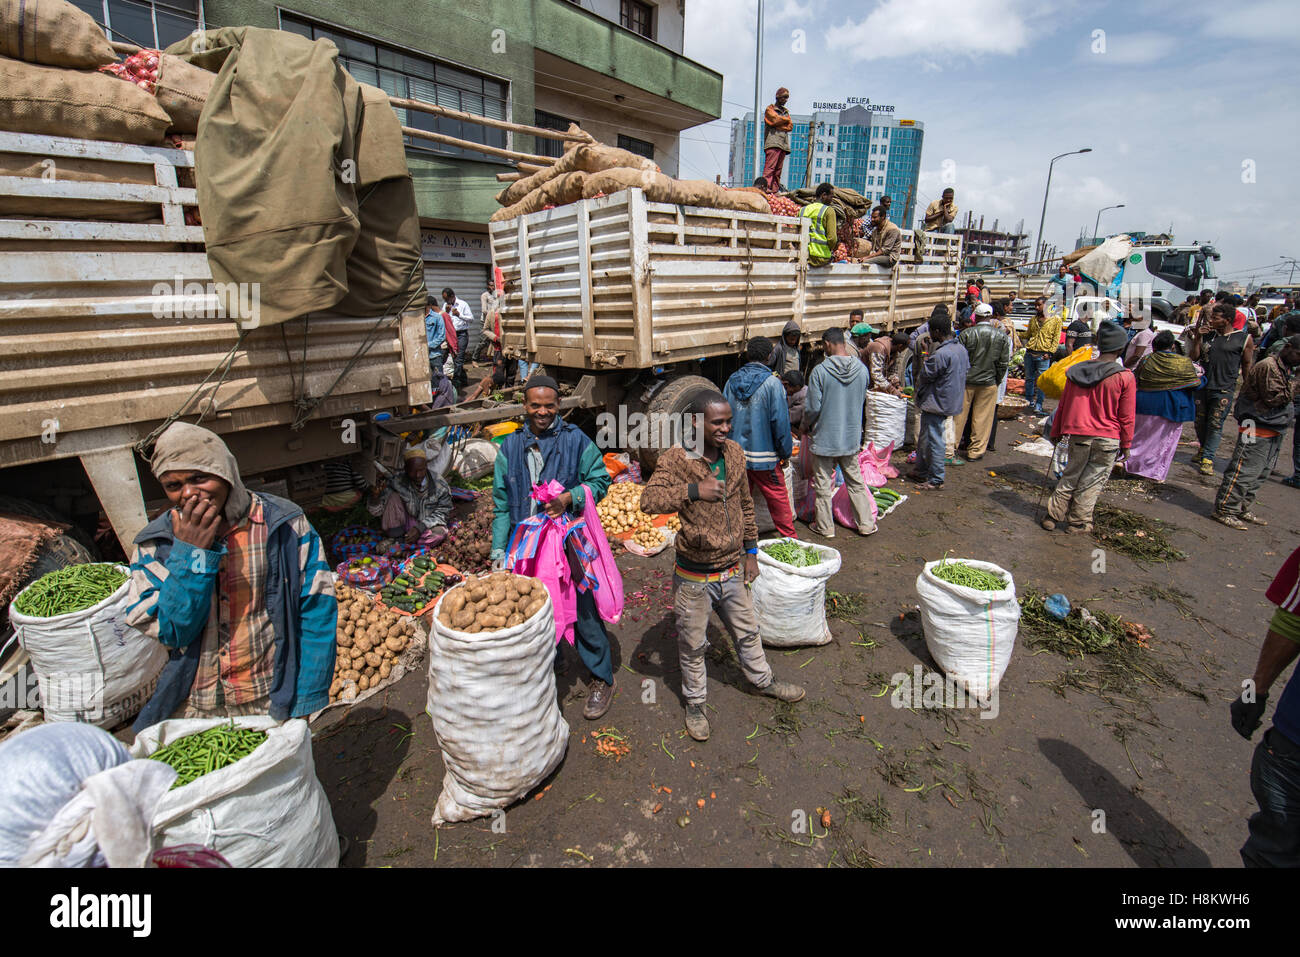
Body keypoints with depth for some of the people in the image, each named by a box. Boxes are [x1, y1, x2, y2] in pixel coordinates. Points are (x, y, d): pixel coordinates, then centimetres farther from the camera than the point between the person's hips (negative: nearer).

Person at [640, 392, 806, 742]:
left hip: (732, 572, 5)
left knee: (747, 632, 25)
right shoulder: (676, 459, -18)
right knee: (693, 645, 15)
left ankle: (763, 681, 51)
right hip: (693, 578, -4)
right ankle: (695, 703, 39)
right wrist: (693, 490, -41)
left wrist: (750, 550, 13)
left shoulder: (734, 453, -1)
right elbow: (648, 500, -32)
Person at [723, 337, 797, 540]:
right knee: (778, 498, 9)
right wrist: (785, 452, -1)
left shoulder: (732, 381, 4)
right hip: (763, 454, -4)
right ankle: (789, 538, 20)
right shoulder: (772, 383, -11)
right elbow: (780, 421, -12)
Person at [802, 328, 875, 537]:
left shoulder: (820, 371, -18)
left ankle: (825, 527, 19)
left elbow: (813, 408, -14)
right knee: (856, 481, 18)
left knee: (823, 484, 9)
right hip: (852, 436, 5)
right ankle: (866, 524, 25)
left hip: (825, 437, -4)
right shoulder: (862, 369, -3)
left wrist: (806, 426, 5)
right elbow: (862, 400, 10)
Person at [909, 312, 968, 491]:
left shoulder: (940, 354, -24)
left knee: (934, 441, 0)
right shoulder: (961, 349, 7)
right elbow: (966, 369, 17)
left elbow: (926, 376, -17)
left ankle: (936, 479, 9)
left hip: (936, 403, -10)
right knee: (924, 438, 20)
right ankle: (922, 472, 31)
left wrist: (924, 363, 4)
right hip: (952, 401, 10)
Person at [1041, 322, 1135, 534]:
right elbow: (1126, 416, -4)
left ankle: (1053, 516, 16)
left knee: (1070, 476, 14)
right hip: (1107, 439, -3)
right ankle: (1079, 523, 15)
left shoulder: (1076, 370, 1)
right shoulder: (1125, 377, -9)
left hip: (1078, 434, 3)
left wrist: (1056, 431, 18)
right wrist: (1126, 444, 5)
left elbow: (1063, 405, 8)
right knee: (1092, 482, 7)